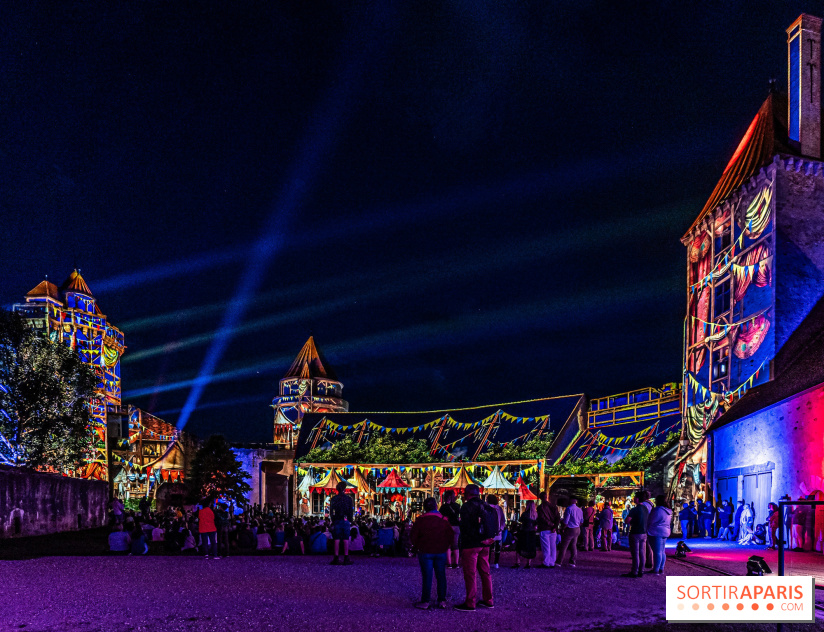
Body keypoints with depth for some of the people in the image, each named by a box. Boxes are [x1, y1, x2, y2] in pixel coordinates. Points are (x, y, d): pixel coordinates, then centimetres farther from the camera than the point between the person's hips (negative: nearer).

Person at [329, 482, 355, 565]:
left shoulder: (333, 498, 3)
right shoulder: (349, 498, 1)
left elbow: (331, 511, 2)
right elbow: (351, 511, 1)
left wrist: (333, 521, 7)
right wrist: (350, 521, 7)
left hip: (336, 521, 1)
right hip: (346, 521, -1)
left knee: (337, 539, 2)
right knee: (346, 539, 0)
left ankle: (336, 558, 0)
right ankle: (346, 558, -1)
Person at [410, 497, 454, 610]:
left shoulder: (421, 520, -6)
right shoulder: (443, 520, -1)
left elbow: (413, 536, -3)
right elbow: (450, 536, 2)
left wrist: (418, 546, 11)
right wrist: (445, 547, 12)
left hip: (425, 552, -2)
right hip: (441, 552, 2)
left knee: (427, 577, 2)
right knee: (441, 576, 9)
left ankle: (425, 602, 3)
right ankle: (442, 600, 10)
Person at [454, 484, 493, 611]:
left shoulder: (467, 507, -11)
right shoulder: (484, 506, 10)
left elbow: (466, 528, -16)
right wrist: (488, 538, 11)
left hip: (470, 545, -7)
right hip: (484, 545, 7)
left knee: (470, 574, -4)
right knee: (485, 572, 13)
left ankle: (470, 603, -4)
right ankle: (488, 600, 19)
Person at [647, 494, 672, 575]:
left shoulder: (658, 510, -18)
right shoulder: (668, 511, 12)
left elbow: (650, 522, -12)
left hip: (656, 533, -9)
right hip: (665, 533, 9)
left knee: (657, 552, -7)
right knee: (662, 552, 13)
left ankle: (656, 570, -5)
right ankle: (661, 569, 17)